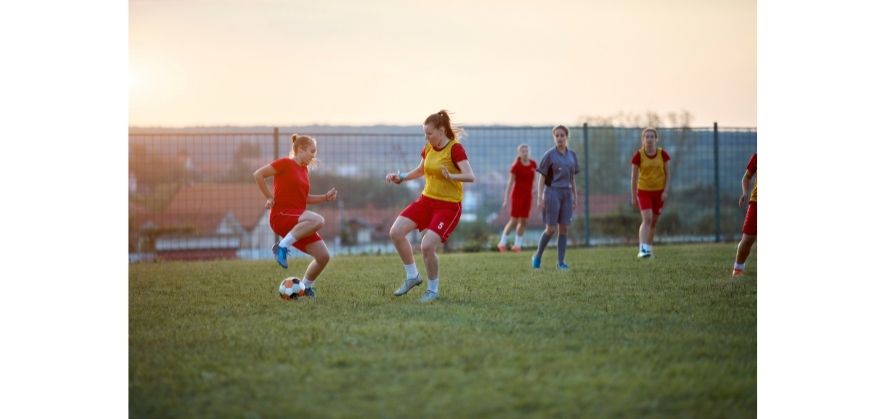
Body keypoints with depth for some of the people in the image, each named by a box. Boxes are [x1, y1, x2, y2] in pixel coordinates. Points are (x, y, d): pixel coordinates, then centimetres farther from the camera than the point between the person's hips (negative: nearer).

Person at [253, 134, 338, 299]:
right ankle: (282, 247, -24)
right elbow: (258, 174, -9)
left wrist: (326, 197, 15)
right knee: (318, 220, -36)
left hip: (298, 220, 8)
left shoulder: (304, 169, 18)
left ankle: (305, 287, 19)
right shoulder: (285, 163, -5)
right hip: (281, 216, -8)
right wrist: (270, 197, -9)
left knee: (323, 256, -2)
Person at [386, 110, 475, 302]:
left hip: (448, 205, -7)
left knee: (427, 246, -20)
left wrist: (450, 176, -44)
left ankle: (433, 289, 4)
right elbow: (419, 171, 24)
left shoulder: (455, 149, -15)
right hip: (426, 200, 7)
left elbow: (470, 176, -26)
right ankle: (412, 276, 12)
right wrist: (401, 178, 8)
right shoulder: (428, 148, 6)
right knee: (396, 232, -6)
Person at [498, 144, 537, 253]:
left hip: (527, 196, 5)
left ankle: (517, 245, 14)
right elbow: (510, 183, -10)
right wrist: (505, 200, -11)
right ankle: (502, 242, 10)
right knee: (514, 220, -5)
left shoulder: (533, 164, 3)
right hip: (517, 195, -5)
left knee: (524, 221, 3)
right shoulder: (515, 166, -11)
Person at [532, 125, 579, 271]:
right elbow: (541, 178, -4)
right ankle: (537, 255, 14)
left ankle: (561, 262, 4)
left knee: (564, 228, 0)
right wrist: (540, 198, -11)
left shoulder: (572, 155, 10)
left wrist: (575, 198, 12)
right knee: (551, 229, -6)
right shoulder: (549, 155, -5)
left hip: (567, 194, 4)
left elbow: (572, 179, 15)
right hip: (552, 192, -4)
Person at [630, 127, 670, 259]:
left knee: (654, 222, 9)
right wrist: (633, 196, 0)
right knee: (647, 219, -19)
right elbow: (634, 176, -1)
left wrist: (665, 191, -7)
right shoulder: (638, 155, -8)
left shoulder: (662, 154, -4)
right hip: (643, 191, -3)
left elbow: (667, 174, 4)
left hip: (659, 191, 3)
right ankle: (643, 249, -24)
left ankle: (648, 248, 24)